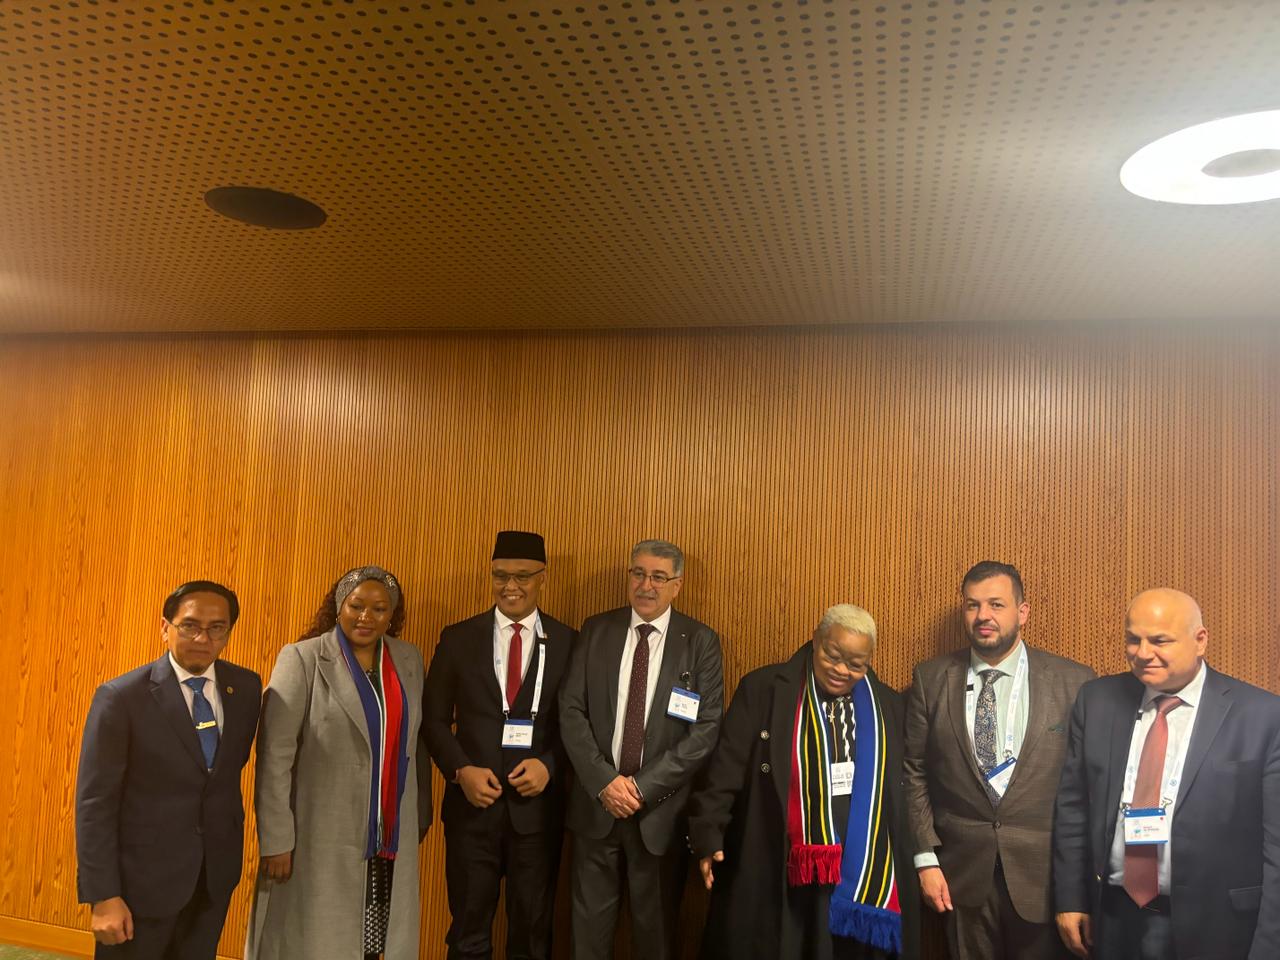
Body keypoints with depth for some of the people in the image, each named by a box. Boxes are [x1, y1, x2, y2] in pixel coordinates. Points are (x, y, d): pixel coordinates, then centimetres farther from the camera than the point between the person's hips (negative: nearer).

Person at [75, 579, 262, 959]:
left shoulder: (246, 687, -2)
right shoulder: (121, 697, -15)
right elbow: (94, 802, -13)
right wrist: (103, 897, -16)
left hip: (215, 873, 4)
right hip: (143, 875, -4)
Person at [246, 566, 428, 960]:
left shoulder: (409, 659, 6)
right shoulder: (302, 659, -8)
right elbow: (274, 756, -11)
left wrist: (421, 814, 13)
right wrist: (276, 839, -13)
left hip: (390, 838, 4)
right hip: (319, 836, -4)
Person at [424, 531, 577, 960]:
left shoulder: (568, 643, -1)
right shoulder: (458, 638, 1)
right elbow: (434, 718, 3)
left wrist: (550, 765, -14)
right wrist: (460, 770, -10)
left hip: (538, 807, 0)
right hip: (472, 804, 1)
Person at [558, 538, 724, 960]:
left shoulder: (701, 641, -3)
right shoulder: (596, 630, 3)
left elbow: (708, 728, -8)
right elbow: (571, 711, -1)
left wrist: (645, 786, -13)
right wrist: (604, 780, -12)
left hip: (662, 808, -1)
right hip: (596, 801, 2)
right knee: (589, 924, 12)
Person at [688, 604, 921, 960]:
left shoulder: (888, 705, 9)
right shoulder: (763, 688, -3)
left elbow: (898, 791, 14)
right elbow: (726, 769, -4)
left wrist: (920, 861, 14)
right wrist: (708, 836, -10)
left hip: (865, 878, 3)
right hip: (778, 878, -3)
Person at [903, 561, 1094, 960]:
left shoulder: (1073, 681, -5)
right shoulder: (931, 679, -1)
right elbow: (914, 773, 2)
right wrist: (926, 858, -2)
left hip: (1045, 870, -1)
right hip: (963, 870, 1)